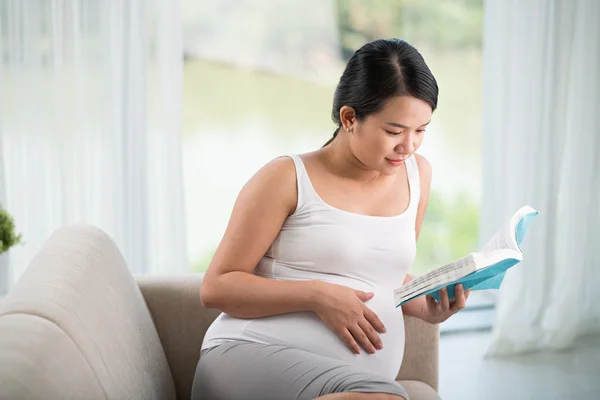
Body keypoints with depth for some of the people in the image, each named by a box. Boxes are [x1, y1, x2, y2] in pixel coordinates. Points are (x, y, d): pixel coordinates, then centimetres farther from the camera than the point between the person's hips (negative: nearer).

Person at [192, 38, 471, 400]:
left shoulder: (416, 174, 15)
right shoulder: (288, 178, -1)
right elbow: (216, 288, -1)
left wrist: (427, 307, 7)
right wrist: (317, 295, -13)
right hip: (251, 355, -4)